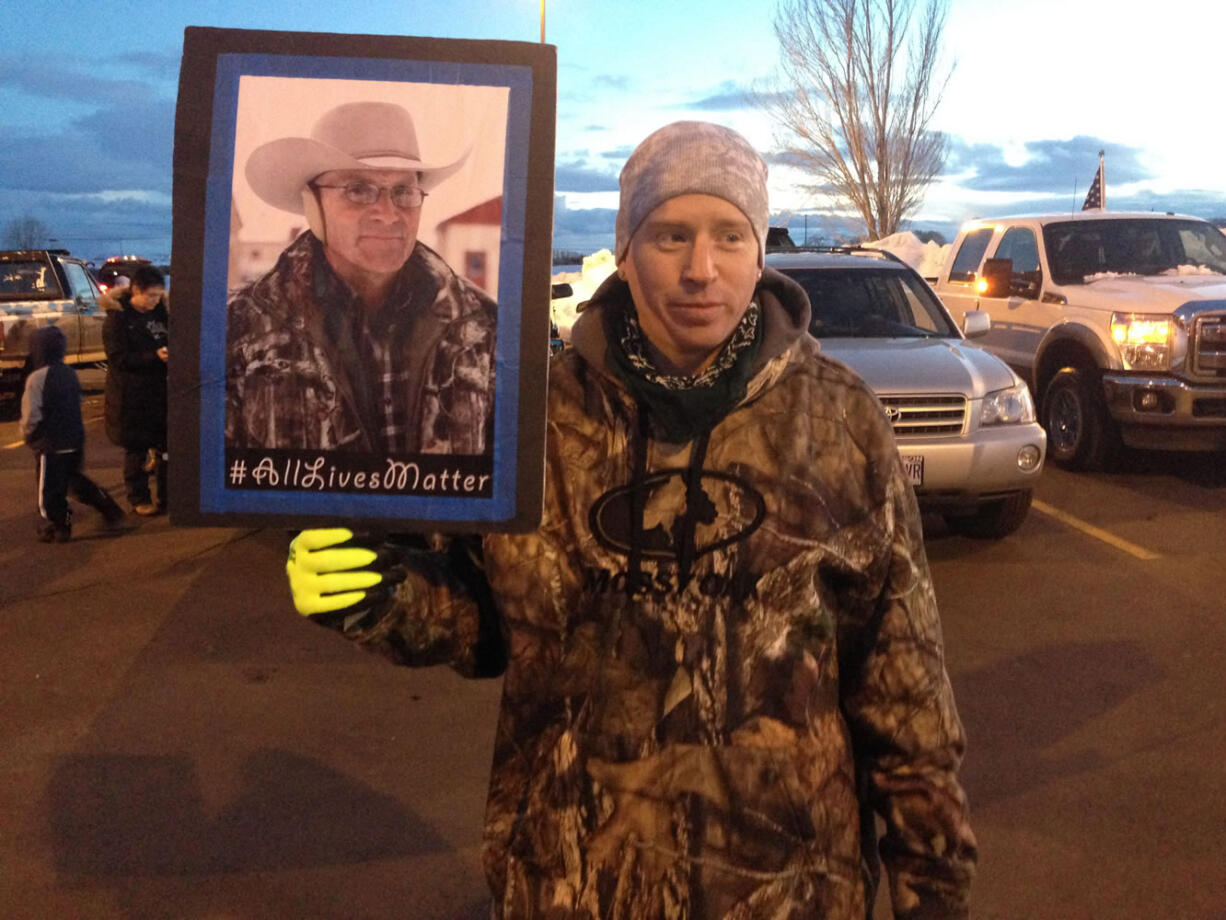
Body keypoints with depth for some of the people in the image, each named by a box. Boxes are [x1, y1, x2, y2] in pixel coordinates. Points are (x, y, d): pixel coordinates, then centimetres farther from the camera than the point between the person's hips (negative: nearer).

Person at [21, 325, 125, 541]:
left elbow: (31, 415, -17)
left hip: (50, 444, -7)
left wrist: (28, 435, 1)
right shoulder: (70, 374, 5)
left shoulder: (37, 378, -18)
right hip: (76, 440, 7)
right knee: (74, 479, 24)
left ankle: (55, 527, 17)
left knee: (49, 489, 7)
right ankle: (109, 509, 19)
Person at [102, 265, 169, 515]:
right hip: (131, 396, -5)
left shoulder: (160, 312, 6)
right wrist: (155, 356, -25)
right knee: (136, 448, 6)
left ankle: (167, 496, 18)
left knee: (166, 445, 7)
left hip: (160, 391, 5)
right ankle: (139, 499, 18)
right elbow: (118, 358, -16)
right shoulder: (117, 318, -11)